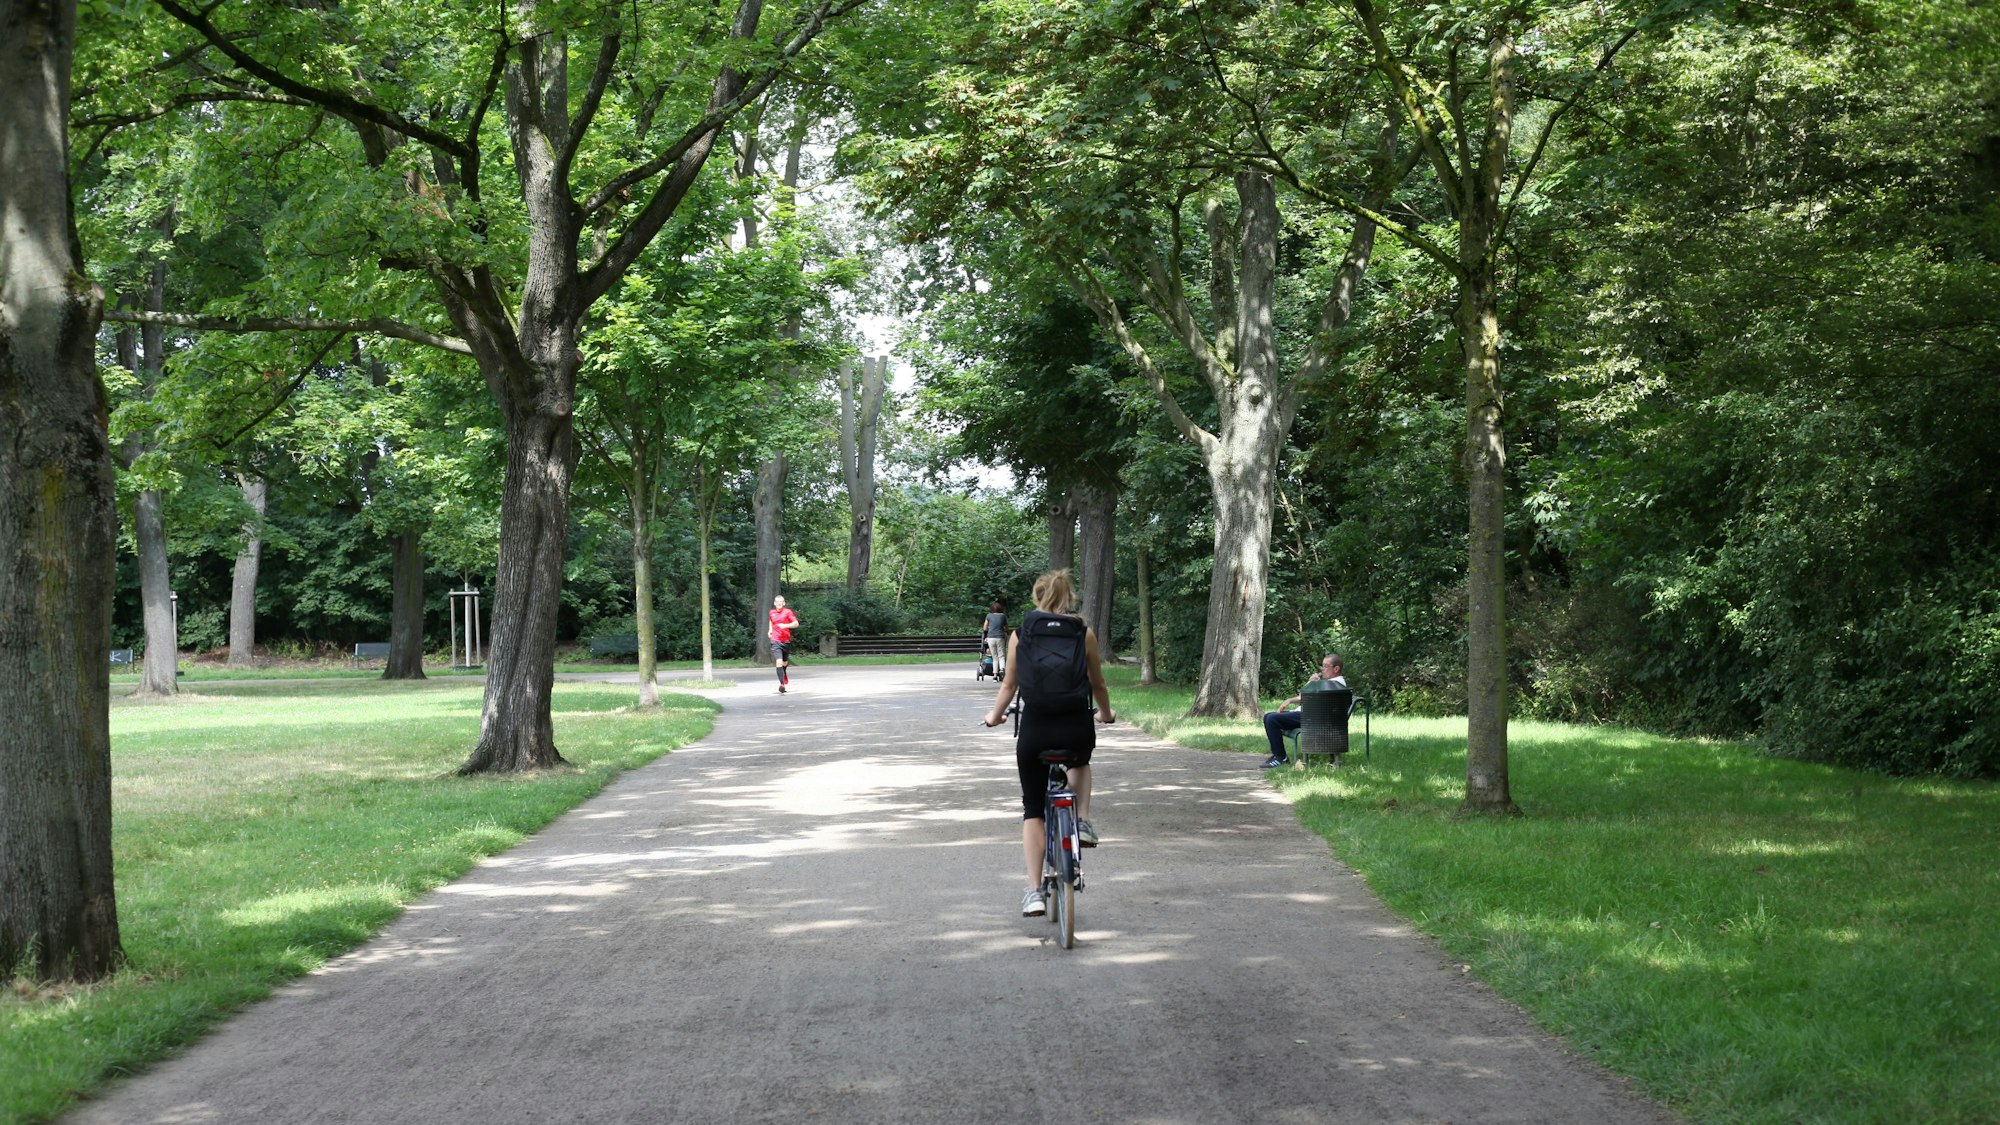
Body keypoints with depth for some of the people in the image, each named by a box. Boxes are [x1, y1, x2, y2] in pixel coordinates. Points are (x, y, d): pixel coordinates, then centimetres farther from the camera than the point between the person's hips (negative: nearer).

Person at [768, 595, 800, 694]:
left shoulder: (787, 612, -2)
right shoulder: (772, 613, 8)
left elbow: (796, 624, -9)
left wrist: (785, 625, -23)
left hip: (786, 641, 0)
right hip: (775, 641, 0)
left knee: (785, 662, 17)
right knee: (779, 662, -18)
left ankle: (784, 674, 52)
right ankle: (782, 684, -26)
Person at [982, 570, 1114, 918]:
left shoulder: (1020, 634, 5)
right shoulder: (1084, 634, 4)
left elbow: (1009, 685, 11)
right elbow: (1098, 685, 14)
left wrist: (994, 715, 30)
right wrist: (1105, 713, 34)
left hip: (1035, 726, 0)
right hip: (1077, 728, 0)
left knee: (1033, 809, 12)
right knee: (1080, 761, 38)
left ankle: (1034, 892, 4)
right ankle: (1082, 820, 16)